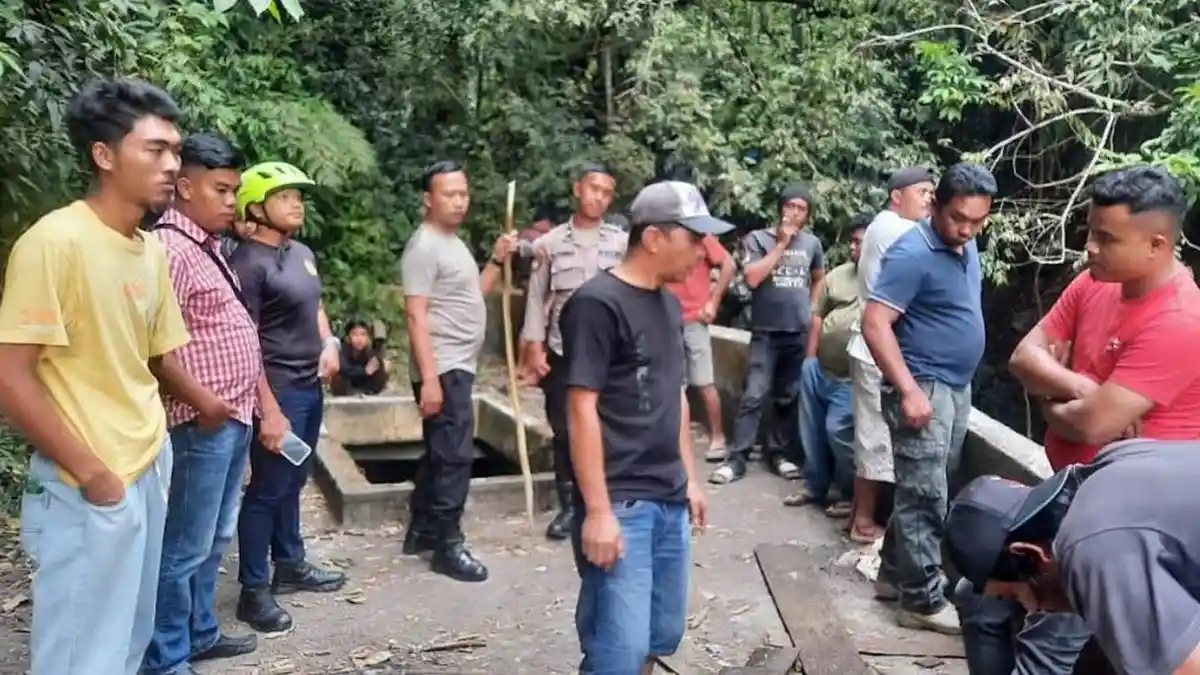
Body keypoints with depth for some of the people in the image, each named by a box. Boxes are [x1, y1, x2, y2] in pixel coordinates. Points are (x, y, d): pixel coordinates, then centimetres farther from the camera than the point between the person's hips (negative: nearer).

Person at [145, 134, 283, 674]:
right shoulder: (171, 248, -16)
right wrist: (204, 406, -18)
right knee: (185, 546, 1)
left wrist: (265, 405, 18)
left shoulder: (209, 246, 14)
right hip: (202, 424, -10)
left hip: (235, 419, 10)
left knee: (214, 538, 20)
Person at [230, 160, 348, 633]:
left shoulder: (302, 252, 11)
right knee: (268, 488, -1)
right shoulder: (249, 263, -15)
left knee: (293, 482, 18)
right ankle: (254, 591, 10)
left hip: (310, 386, 8)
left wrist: (329, 343, 6)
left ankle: (291, 565, 32)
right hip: (278, 390, -8)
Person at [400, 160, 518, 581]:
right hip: (444, 370, -10)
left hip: (459, 366, 10)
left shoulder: (453, 242, 14)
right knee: (454, 455, -7)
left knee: (440, 452, 16)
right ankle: (447, 545, 2)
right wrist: (429, 377, -25)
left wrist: (498, 259, 8)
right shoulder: (424, 247, -15)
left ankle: (422, 530, 27)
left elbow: (473, 295, 21)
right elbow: (416, 316, -20)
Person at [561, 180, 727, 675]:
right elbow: (582, 410, -16)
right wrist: (597, 510, -18)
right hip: (620, 504, -8)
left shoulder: (669, 304, 11)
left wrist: (690, 477, 18)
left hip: (670, 501, 8)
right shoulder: (597, 304, -13)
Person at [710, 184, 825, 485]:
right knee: (753, 396, -8)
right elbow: (752, 278, -15)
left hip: (800, 334, 3)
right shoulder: (758, 238, -1)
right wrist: (781, 244, -11)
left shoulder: (812, 243, 9)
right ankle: (737, 458, -4)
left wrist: (812, 309, 13)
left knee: (790, 397, 9)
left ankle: (780, 452, 20)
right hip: (766, 333, -3)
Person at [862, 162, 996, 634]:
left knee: (922, 490, 16)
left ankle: (894, 574, 28)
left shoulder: (967, 249, 9)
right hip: (924, 388, -9)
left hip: (958, 387, 9)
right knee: (925, 497, -3)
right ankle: (922, 599, 7)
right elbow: (874, 324, -23)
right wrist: (909, 390, -26)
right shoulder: (913, 253, -19)